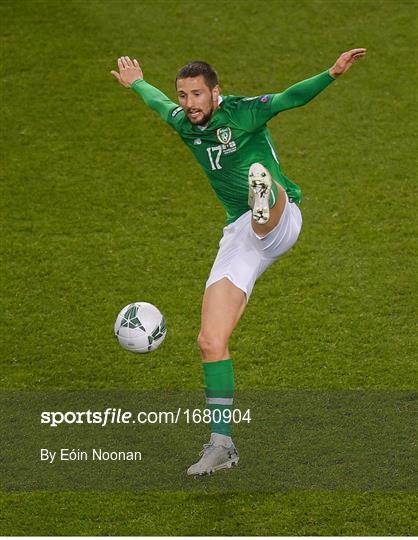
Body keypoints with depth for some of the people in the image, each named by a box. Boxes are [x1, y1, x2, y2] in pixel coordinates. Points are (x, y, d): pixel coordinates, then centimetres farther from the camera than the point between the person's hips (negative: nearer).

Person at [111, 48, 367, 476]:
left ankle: (265, 196, -78)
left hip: (282, 222, -5)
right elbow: (159, 102, 33)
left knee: (264, 178, -40)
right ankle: (221, 444, 1)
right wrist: (136, 83, 51)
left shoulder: (241, 113, -6)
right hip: (239, 234, 5)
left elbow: (290, 98, -19)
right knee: (211, 341, -4)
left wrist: (332, 74, -35)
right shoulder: (184, 124, 10)